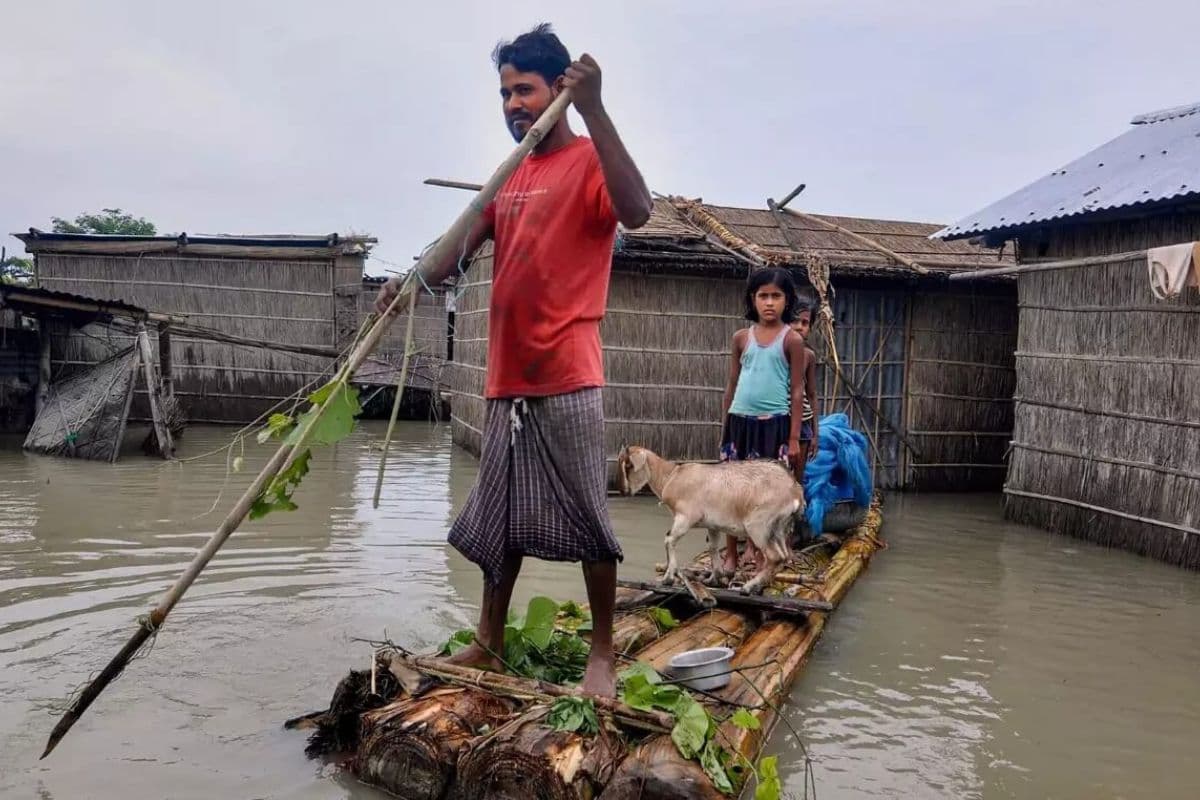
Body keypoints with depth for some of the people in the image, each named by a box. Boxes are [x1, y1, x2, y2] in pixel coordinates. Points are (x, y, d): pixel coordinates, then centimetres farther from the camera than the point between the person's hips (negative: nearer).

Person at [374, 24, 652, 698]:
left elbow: (637, 212, -26)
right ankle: (490, 646, 25)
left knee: (585, 515, -2)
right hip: (508, 377, 8)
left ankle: (604, 652, 11)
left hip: (567, 376, -7)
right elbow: (460, 246, 15)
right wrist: (411, 282, -5)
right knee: (500, 518, 13)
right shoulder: (511, 176, 18)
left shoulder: (589, 161, -4)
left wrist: (593, 109, -29)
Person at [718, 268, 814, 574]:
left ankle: (759, 550, 12)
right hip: (740, 421, 3)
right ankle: (731, 555, 16)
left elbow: (797, 390, -2)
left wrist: (794, 437, -5)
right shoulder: (742, 337, 7)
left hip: (774, 423, -3)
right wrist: (724, 427, 13)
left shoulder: (792, 339, -2)